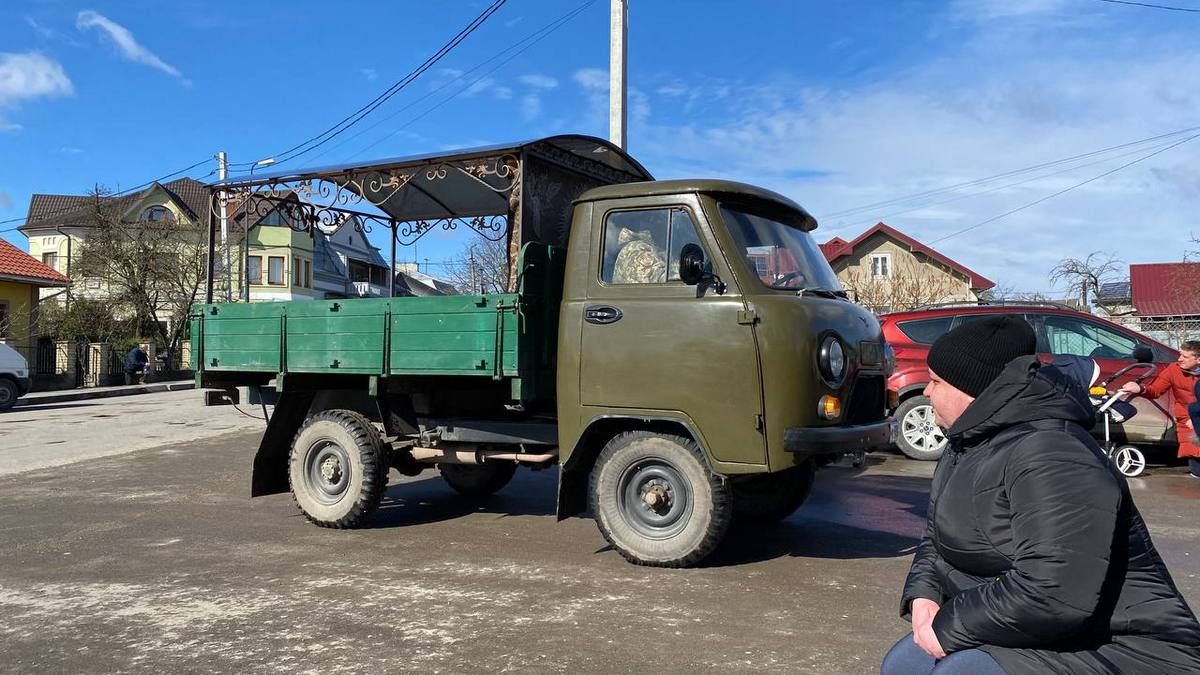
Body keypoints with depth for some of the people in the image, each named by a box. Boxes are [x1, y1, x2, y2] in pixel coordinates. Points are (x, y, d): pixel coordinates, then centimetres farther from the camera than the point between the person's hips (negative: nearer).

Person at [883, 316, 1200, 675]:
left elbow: (1052, 596, -35)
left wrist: (949, 627, -23)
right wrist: (924, 592, -4)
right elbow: (937, 537, 17)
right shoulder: (970, 445, 8)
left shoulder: (1050, 458, -26)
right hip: (1020, 636, 10)